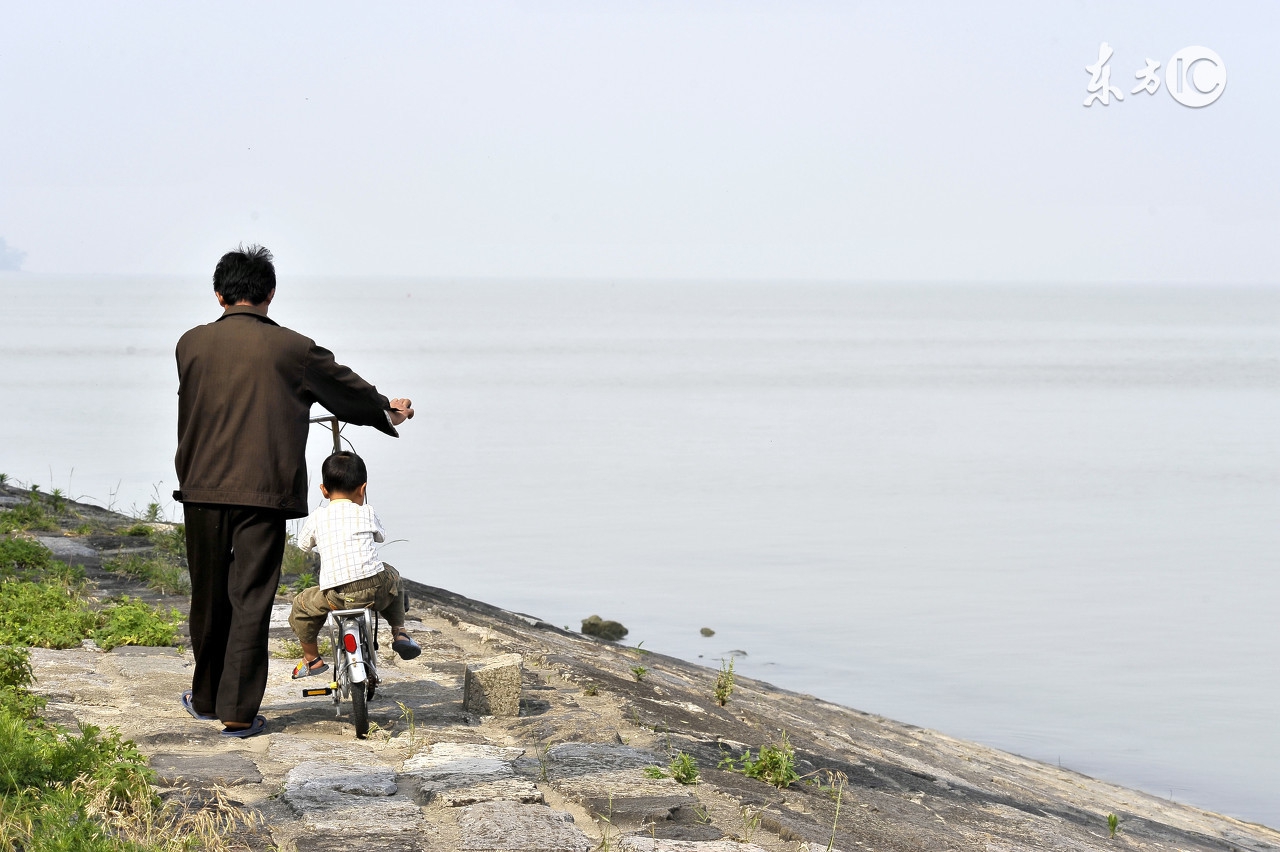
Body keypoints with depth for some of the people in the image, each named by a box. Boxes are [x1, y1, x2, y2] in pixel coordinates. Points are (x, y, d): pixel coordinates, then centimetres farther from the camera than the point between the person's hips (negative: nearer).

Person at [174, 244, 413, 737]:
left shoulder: (191, 344, 3)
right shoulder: (292, 349, -3)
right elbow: (346, 389, 13)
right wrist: (386, 410, 34)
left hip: (203, 490, 2)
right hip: (264, 491, -2)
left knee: (209, 598, 14)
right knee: (250, 601, 1)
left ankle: (206, 699, 28)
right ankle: (238, 712, 0)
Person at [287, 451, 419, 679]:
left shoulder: (316, 518, 9)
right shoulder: (367, 513, 11)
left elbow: (304, 544, 27)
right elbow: (381, 536, 32)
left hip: (337, 595, -2)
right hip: (376, 588, 2)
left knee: (301, 607, 24)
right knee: (391, 576, 36)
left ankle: (312, 658, 28)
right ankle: (399, 632, 36)